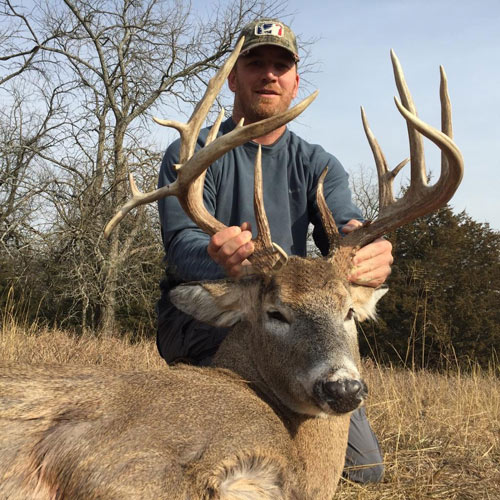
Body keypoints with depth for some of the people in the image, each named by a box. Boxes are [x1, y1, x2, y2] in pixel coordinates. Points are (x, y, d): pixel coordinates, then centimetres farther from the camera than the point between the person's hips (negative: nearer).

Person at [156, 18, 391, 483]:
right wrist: (221, 260, -46)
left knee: (364, 468, -2)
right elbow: (181, 244, -19)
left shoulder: (316, 164, 7)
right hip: (198, 317, -3)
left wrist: (367, 248, -41)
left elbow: (345, 226, -13)